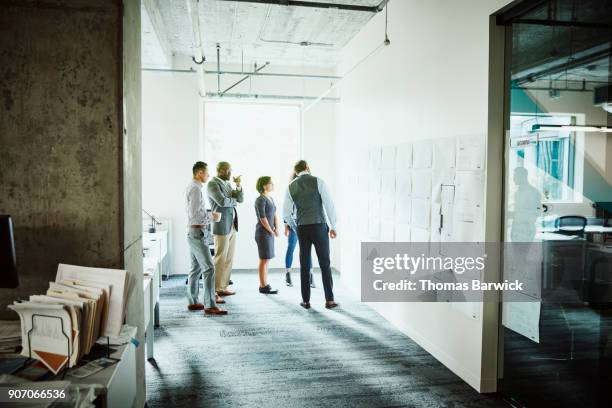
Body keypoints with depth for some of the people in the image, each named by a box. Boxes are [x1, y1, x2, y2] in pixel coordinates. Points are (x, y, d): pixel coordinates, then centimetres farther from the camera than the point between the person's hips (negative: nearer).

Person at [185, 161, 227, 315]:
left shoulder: (192, 187, 15)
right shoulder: (196, 188, -16)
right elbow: (195, 214, -23)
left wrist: (208, 216, 14)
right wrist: (212, 217, -12)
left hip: (195, 232, 11)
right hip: (198, 233, -11)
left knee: (196, 268, 14)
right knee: (208, 268, -9)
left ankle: (193, 302, 22)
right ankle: (210, 305, -7)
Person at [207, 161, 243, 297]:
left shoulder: (227, 184, 18)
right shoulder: (213, 184, -8)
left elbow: (240, 199, 12)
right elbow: (222, 201, -22)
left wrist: (238, 185, -3)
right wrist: (233, 201, -3)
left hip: (232, 226, 9)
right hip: (222, 226, -8)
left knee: (229, 259, 10)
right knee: (221, 259, -4)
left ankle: (223, 286, 17)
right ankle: (217, 289, 3)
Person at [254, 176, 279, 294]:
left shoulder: (270, 198, 13)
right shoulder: (260, 200, -13)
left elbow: (275, 215, 12)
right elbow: (262, 218, -17)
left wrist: (277, 229, -2)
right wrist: (271, 231, -9)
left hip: (270, 233, 9)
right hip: (263, 233, -9)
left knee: (266, 260, 12)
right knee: (264, 260, -4)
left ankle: (264, 284, 19)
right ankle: (263, 286, 2)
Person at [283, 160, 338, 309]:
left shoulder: (291, 187, 6)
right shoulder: (318, 182, -4)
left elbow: (286, 213, 7)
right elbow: (329, 205, -8)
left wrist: (293, 226, 24)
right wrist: (333, 227, 1)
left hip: (302, 228, 3)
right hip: (319, 227, -3)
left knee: (304, 265, 10)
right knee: (325, 264, 4)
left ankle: (306, 301, 12)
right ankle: (329, 300, 4)